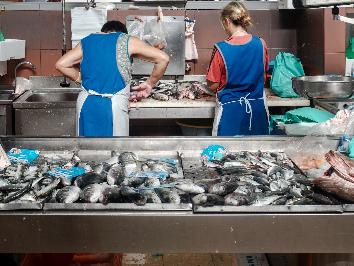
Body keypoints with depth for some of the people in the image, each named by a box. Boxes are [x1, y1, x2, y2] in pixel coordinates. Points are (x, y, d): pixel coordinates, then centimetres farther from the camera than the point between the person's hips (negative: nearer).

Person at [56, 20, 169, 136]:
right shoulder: (127, 41, 7)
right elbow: (163, 58, 2)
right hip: (114, 105, -4)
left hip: (85, 104, 4)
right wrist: (150, 83, 13)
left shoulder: (87, 41, 18)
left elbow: (61, 64, 15)